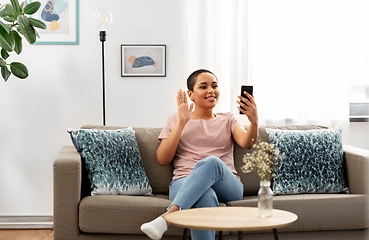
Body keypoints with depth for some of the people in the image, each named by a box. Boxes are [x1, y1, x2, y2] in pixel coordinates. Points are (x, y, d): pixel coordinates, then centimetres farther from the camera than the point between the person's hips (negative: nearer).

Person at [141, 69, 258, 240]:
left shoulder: (228, 120, 22)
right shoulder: (175, 120, 20)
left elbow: (246, 143, 0)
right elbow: (162, 159, 6)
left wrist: (254, 122, -23)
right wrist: (181, 122, -1)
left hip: (227, 186, 1)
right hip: (183, 183, -1)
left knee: (212, 162, -36)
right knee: (205, 197, -40)